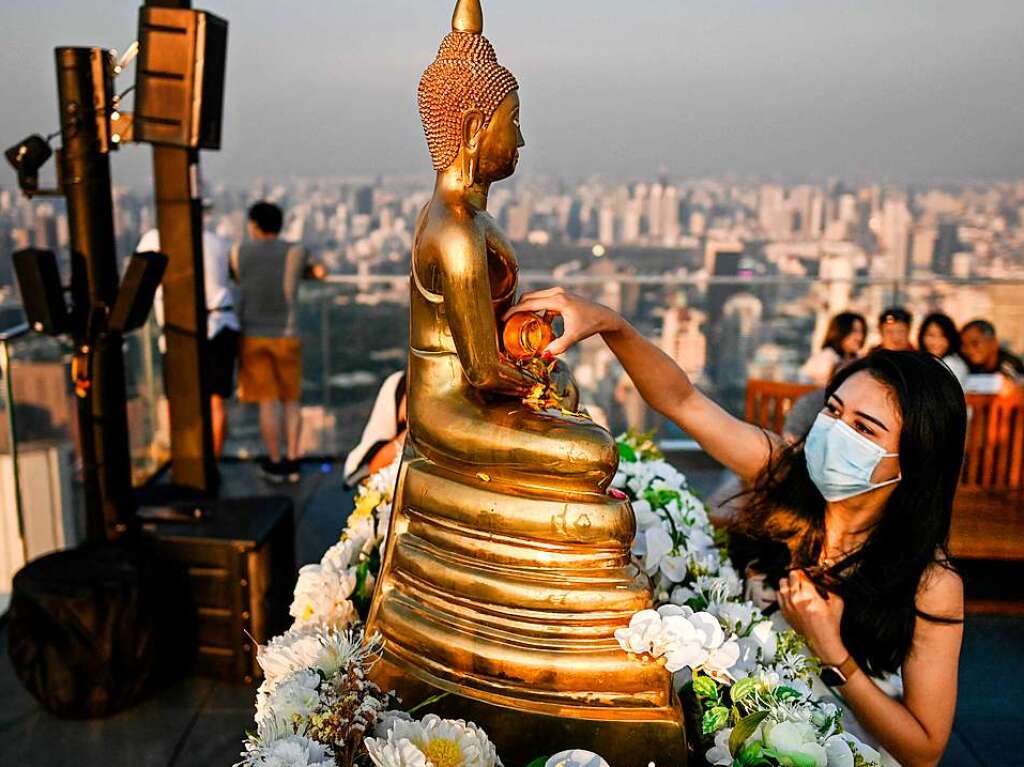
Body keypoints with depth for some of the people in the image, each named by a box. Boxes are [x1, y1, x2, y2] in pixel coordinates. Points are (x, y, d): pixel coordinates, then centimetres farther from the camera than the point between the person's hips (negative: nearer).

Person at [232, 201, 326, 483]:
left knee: (267, 402, 5)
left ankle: (275, 465, 9)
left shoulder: (238, 254, -2)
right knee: (291, 400, 12)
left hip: (252, 337, 0)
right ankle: (292, 463, 12)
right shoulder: (297, 253, -5)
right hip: (285, 337, 0)